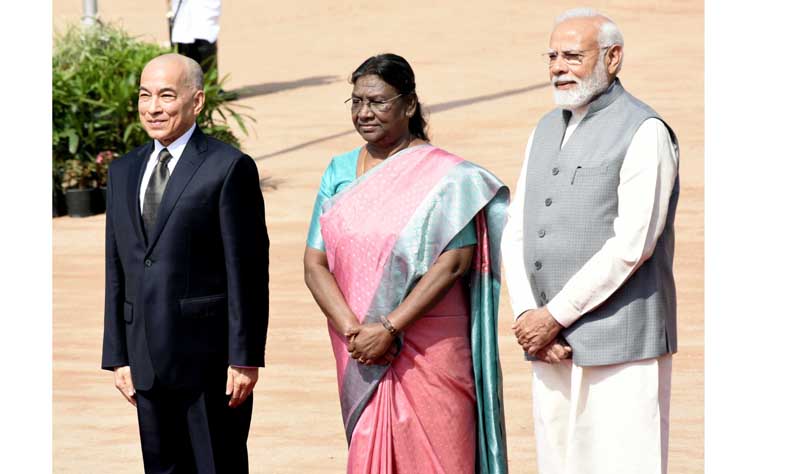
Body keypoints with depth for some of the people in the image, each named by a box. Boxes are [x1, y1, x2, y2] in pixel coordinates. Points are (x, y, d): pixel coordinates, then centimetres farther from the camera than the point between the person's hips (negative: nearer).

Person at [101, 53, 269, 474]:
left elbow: (248, 272, -9)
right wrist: (118, 356, 10)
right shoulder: (123, 172, 13)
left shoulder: (230, 168, -6)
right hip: (147, 361, 6)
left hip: (209, 359, -6)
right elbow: (117, 272, 14)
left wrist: (244, 358, -12)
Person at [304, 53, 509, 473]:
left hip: (431, 350, -4)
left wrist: (389, 329, -18)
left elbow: (455, 263, -14)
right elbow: (314, 264, 4)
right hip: (359, 356, 4)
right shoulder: (340, 171, 9)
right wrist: (353, 330, -12)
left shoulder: (444, 176, -5)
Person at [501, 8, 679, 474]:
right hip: (553, 347, 7)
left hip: (621, 348, -7)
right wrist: (527, 315, -4)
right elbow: (516, 234, 12)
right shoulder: (548, 130, 16)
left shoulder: (644, 133, -8)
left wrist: (554, 317, -15)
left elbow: (631, 244, -16)